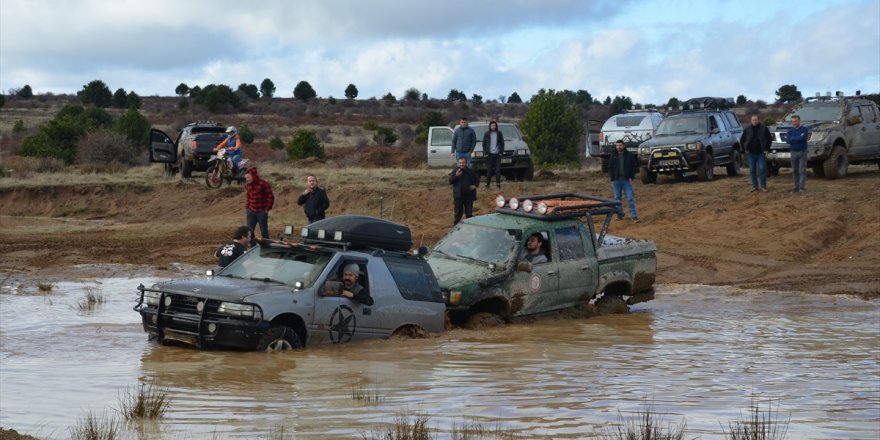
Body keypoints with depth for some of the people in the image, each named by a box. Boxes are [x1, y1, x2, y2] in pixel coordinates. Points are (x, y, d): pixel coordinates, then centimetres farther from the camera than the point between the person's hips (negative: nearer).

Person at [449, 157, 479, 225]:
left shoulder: (471, 171, 1)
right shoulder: (455, 171, -1)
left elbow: (477, 178, 14)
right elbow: (450, 181, -6)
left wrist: (475, 185, -3)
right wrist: (456, 176, -22)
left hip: (468, 194, 1)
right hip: (458, 195, -1)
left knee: (469, 211, 6)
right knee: (458, 211, 5)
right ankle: (456, 223, 16)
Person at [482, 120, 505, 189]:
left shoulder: (499, 134, 6)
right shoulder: (487, 134, 5)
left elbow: (502, 144, 10)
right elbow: (484, 144, 7)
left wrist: (501, 152, 0)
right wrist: (485, 153, -2)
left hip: (497, 154, 0)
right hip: (489, 154, 0)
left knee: (498, 169, -4)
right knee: (489, 169, 1)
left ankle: (498, 183, -2)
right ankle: (487, 183, 6)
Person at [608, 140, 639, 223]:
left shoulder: (629, 155, 2)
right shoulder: (613, 156, 5)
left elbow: (635, 166, 6)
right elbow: (610, 168, 10)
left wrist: (631, 177, -4)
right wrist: (612, 177, -3)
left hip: (627, 180, -2)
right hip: (616, 181, 2)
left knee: (630, 198, -6)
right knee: (617, 198, 9)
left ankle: (634, 216, -6)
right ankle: (620, 214, 21)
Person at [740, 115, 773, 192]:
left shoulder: (764, 129, -1)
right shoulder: (747, 130, 4)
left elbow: (770, 139, 7)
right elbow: (742, 140, 14)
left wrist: (766, 148, 0)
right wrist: (745, 149, 5)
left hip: (761, 153, -2)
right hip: (751, 154, 2)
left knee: (762, 169, -6)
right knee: (752, 170, 5)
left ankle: (763, 186, 1)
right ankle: (754, 186, 12)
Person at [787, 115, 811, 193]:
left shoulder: (805, 129, -1)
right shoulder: (790, 130, 8)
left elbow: (805, 138, -19)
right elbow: (788, 140, -7)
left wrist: (794, 139, -20)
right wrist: (800, 138, -13)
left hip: (802, 152, -4)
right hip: (793, 152, 4)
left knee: (802, 170, -7)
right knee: (794, 171, 7)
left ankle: (801, 187, -7)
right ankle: (796, 187, 14)